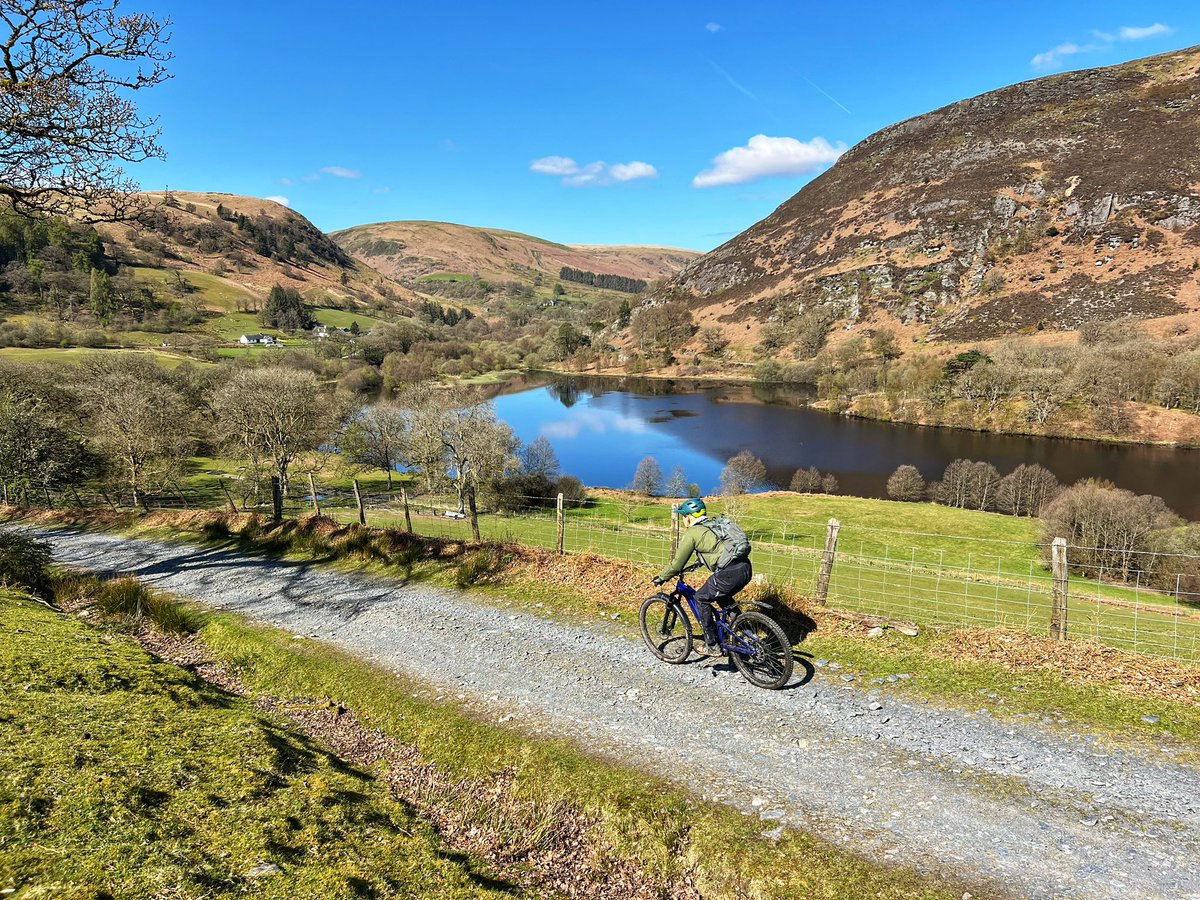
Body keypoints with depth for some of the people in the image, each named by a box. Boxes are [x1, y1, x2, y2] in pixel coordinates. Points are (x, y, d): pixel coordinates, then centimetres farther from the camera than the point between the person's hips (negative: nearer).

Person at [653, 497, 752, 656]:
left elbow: (677, 563, 3)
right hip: (746, 569, 8)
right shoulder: (714, 524, 24)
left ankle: (712, 646, 12)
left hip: (729, 573, -8)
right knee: (722, 596, 31)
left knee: (701, 599, 10)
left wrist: (661, 577, 17)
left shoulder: (691, 533, 1)